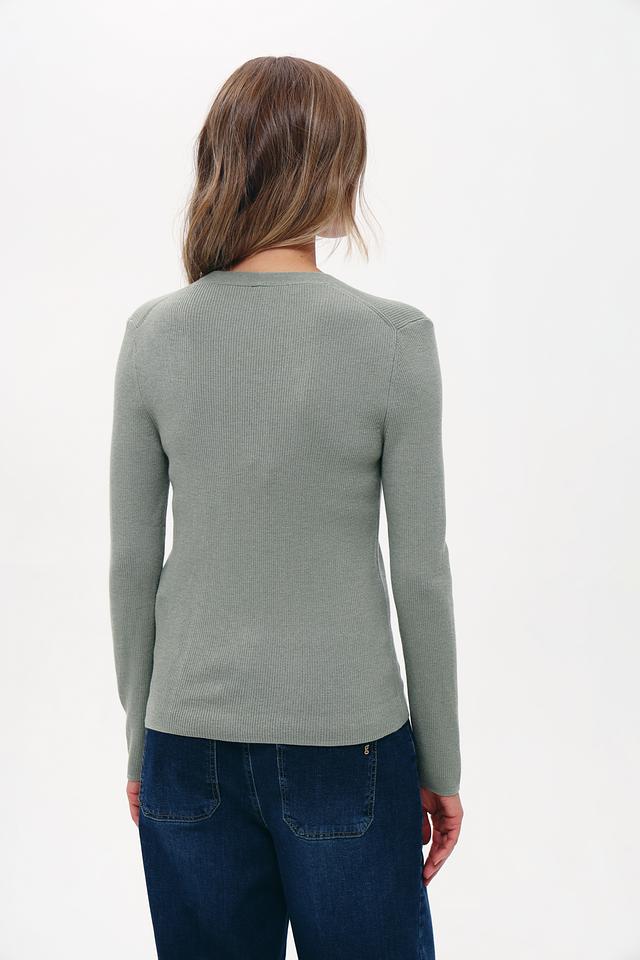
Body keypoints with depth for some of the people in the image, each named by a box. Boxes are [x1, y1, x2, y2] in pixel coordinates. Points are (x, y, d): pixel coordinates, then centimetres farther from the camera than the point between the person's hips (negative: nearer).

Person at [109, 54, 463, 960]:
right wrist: (442, 765, 3)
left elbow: (133, 563, -2)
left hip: (190, 747, 3)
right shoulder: (394, 338, -13)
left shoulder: (154, 334, -6)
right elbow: (421, 574, -10)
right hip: (344, 744, -2)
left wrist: (141, 739, 11)